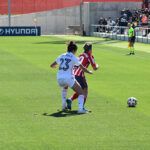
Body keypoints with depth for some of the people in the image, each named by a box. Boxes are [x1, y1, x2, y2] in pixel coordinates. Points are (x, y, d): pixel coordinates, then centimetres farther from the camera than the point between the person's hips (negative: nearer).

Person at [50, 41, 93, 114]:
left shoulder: (61, 56, 14)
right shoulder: (73, 58, 1)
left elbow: (52, 65, 25)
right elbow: (82, 68, 0)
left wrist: (54, 66, 48)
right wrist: (89, 72, 19)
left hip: (59, 78, 5)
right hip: (68, 78, -5)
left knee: (64, 88, 40)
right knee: (81, 93, 4)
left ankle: (64, 106, 33)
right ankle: (80, 108, -19)